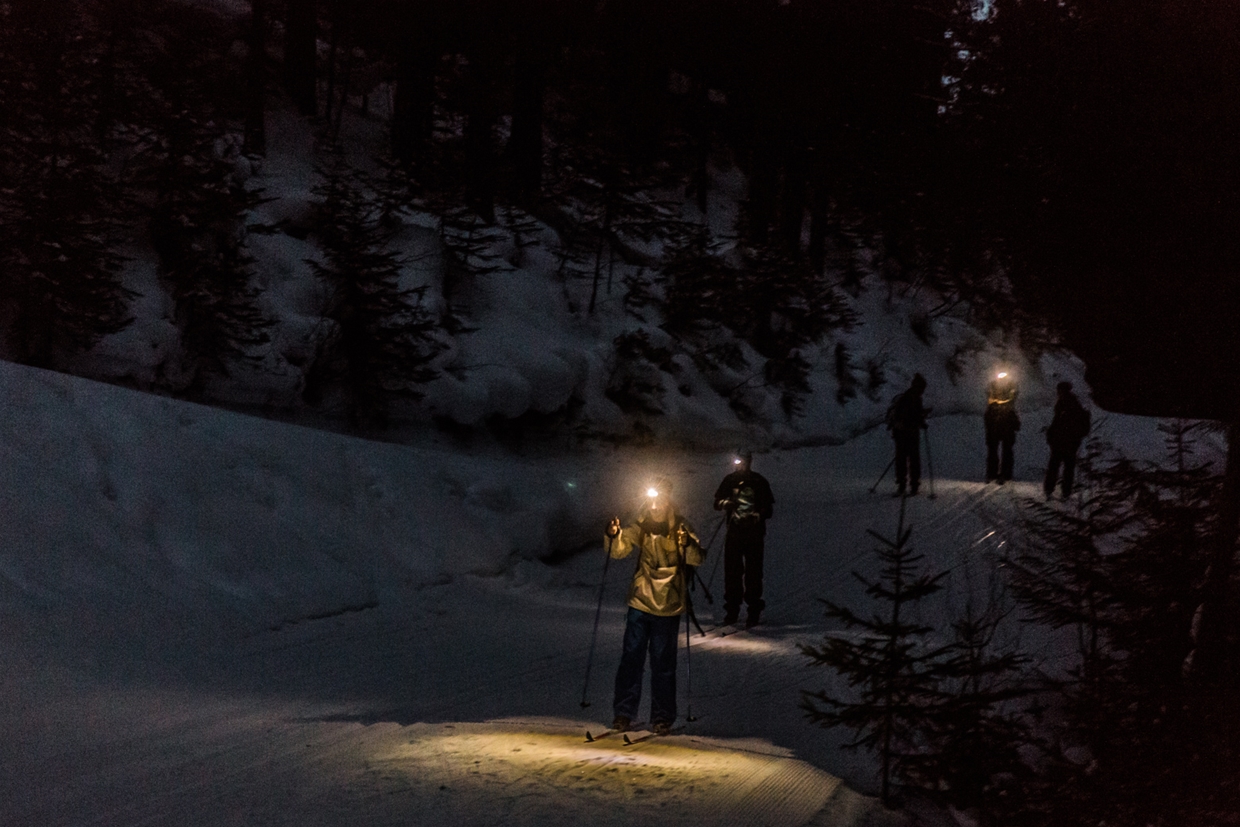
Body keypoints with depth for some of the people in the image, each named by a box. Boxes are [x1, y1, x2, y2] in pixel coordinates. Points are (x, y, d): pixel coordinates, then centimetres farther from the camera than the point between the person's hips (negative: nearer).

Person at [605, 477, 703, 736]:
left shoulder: (680, 528, -6)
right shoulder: (640, 527, 1)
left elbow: (698, 558, -18)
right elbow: (619, 550, -8)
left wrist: (687, 544, -39)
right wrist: (613, 536, -30)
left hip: (668, 607, -2)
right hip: (640, 604, 2)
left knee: (663, 663, 5)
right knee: (631, 658, 3)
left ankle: (662, 715, 15)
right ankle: (624, 712, 10)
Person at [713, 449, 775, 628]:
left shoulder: (759, 482, 1)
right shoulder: (730, 480, 7)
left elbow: (769, 509, 2)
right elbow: (717, 502, 11)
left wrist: (758, 516, -18)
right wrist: (723, 503, -12)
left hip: (754, 533, -2)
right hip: (734, 532, 2)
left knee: (753, 572, -3)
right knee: (732, 571, 1)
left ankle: (754, 611, 3)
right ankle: (732, 609, 11)